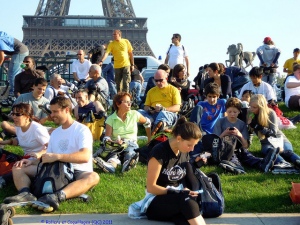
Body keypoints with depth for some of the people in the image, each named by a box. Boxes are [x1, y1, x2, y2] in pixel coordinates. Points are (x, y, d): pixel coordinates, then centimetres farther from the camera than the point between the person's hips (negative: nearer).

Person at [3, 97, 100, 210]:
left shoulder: (82, 130, -6)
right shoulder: (55, 133, 18)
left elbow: (85, 156, -22)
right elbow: (49, 158, 17)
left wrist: (57, 156, -29)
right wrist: (32, 161, -3)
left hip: (77, 172, -6)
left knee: (93, 177, -40)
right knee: (18, 168, -3)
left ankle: (57, 197, -61)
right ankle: (26, 194, -35)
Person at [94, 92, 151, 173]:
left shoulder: (134, 114, 7)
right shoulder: (111, 119, 3)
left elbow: (147, 123, 24)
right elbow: (106, 138, -5)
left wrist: (150, 140, 27)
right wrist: (114, 142, -28)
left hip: (132, 144, 1)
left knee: (130, 151, -39)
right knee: (114, 151, -39)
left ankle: (129, 162, -73)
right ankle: (111, 165, -72)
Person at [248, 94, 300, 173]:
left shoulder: (271, 113, -9)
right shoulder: (250, 115, 1)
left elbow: (273, 132, -15)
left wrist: (258, 127, -23)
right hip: (267, 143, 0)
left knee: (287, 151, -35)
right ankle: (284, 164, -68)